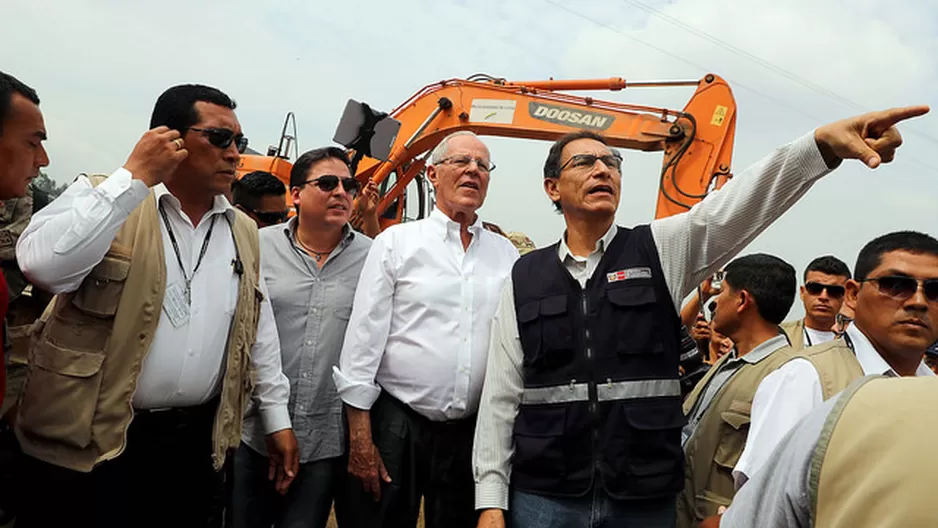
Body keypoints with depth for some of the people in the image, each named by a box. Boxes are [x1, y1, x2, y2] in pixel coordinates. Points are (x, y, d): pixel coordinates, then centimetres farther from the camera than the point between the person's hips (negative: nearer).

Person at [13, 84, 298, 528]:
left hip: (197, 445, 4)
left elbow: (259, 330, 13)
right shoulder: (103, 198, -4)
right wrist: (135, 176, -19)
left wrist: (277, 419, 13)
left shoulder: (244, 232, 8)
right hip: (87, 444, -4)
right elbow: (41, 264, -23)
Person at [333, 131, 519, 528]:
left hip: (473, 432, 3)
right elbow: (363, 336, -4)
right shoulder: (397, 241, -1)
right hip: (395, 424, -2)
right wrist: (360, 436, -7)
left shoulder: (506, 255, 6)